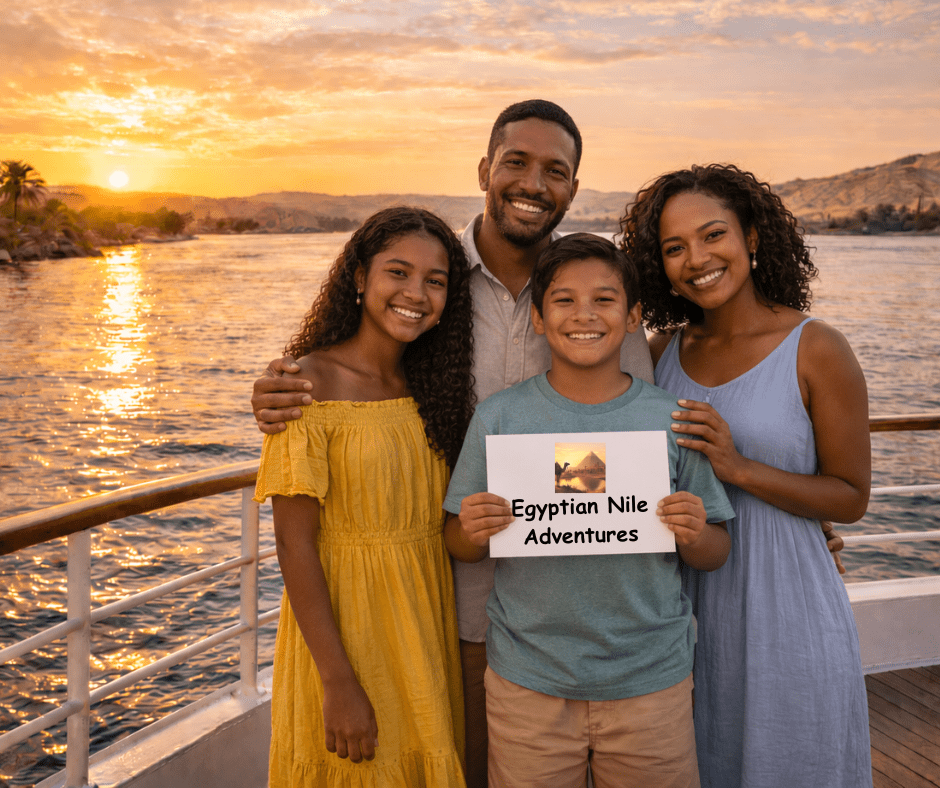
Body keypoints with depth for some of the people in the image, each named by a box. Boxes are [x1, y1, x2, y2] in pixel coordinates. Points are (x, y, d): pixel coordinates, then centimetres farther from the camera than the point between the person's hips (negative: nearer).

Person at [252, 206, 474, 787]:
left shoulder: (433, 384, 4)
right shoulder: (310, 383, -14)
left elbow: (448, 524, 9)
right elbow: (294, 541, -17)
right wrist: (339, 684, -19)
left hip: (426, 626, 5)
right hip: (340, 621, -5)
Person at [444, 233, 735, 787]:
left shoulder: (673, 422, -4)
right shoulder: (498, 419, -4)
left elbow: (715, 556, 3)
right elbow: (457, 543, 2)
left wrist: (695, 536, -18)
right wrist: (474, 533, -19)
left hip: (651, 682, 1)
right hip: (528, 685, 0)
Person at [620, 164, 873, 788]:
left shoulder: (816, 350, -11)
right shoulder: (665, 351, 3)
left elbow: (851, 498, -10)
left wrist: (738, 467, -21)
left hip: (784, 604, -4)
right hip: (683, 602, 4)